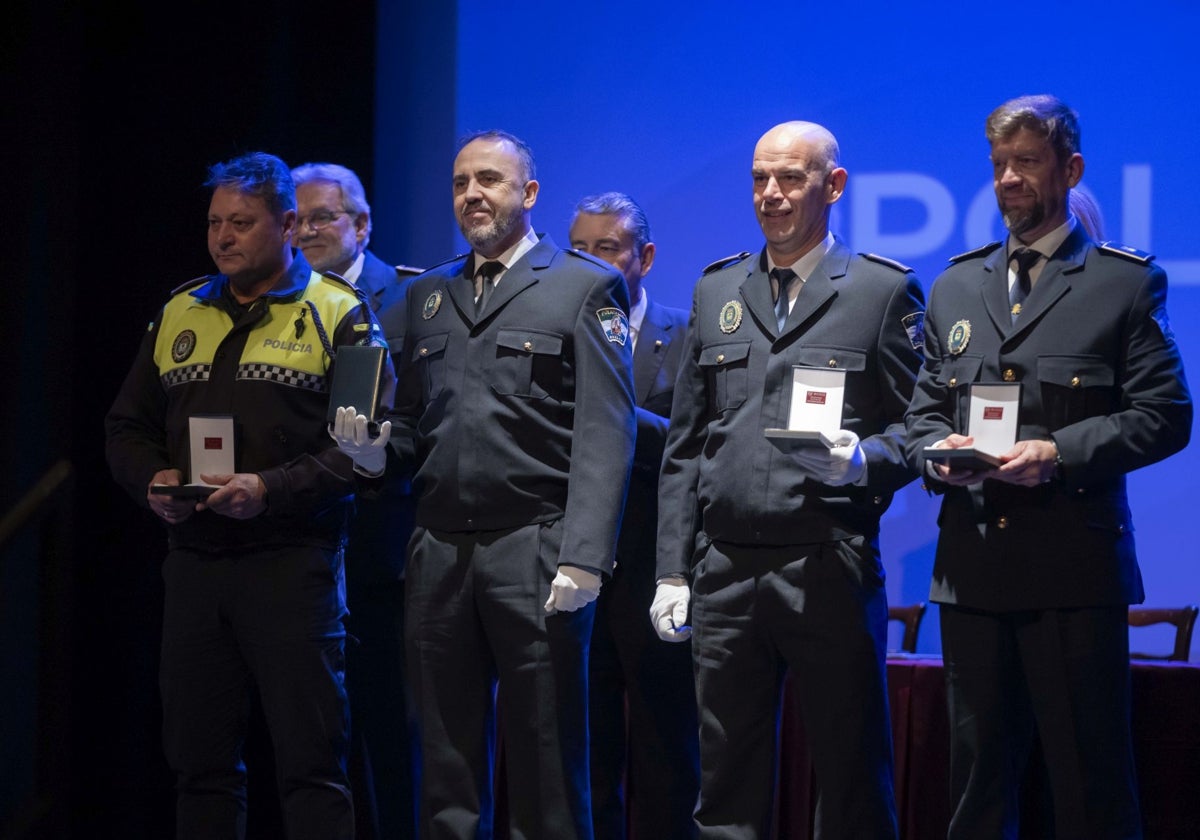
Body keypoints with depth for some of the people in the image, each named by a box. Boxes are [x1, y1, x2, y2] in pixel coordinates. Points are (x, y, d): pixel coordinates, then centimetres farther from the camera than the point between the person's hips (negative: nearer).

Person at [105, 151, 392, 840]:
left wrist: (272, 490, -19)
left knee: (311, 760, -5)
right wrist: (153, 478, -1)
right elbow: (128, 426, 21)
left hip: (292, 561, -5)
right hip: (193, 559, 5)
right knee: (201, 758, 10)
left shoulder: (337, 315, 0)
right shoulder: (179, 315, 15)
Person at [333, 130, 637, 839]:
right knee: (447, 773, 9)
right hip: (439, 554, 5)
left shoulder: (586, 288, 1)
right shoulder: (428, 294, 18)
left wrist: (583, 557, -17)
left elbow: (605, 436, -7)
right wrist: (374, 447, -2)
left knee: (545, 774, 0)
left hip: (534, 552, -5)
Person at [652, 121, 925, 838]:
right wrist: (674, 569, 8)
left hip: (831, 570, -3)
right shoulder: (717, 291, 15)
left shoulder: (886, 290, 3)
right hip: (725, 571, 4)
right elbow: (684, 447, 15)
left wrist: (868, 458, -20)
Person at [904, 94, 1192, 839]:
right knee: (979, 778, 9)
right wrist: (936, 452, -5)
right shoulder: (956, 288, 17)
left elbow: (1164, 414, -4)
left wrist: (1059, 453, -17)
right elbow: (924, 411, 19)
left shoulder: (1126, 282, 3)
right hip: (973, 567, 4)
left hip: (1075, 566, -4)